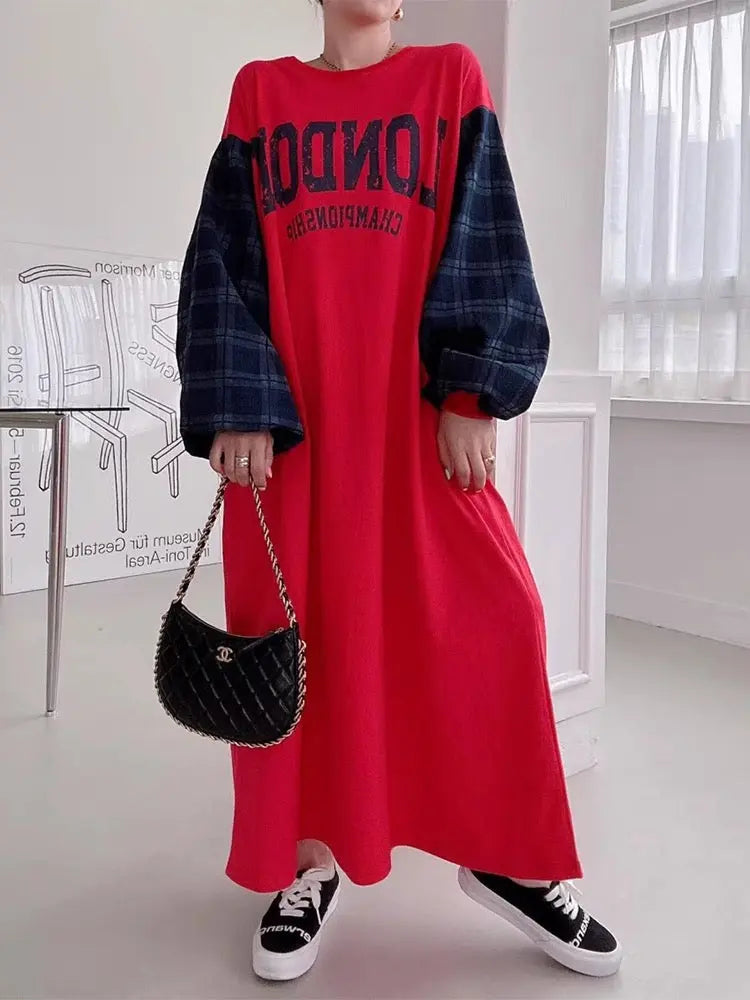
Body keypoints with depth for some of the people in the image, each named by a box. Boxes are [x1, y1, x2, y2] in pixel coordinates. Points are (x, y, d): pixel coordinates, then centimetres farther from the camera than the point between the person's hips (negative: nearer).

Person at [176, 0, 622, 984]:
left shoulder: (450, 79, 12)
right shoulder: (261, 93, 13)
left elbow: (484, 242, 3)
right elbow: (222, 259, 5)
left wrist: (472, 394, -9)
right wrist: (235, 407, -7)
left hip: (414, 403, 0)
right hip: (287, 406, 1)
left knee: (490, 615, -7)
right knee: (295, 628, 3)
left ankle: (506, 858, 14)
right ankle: (312, 862, 20)